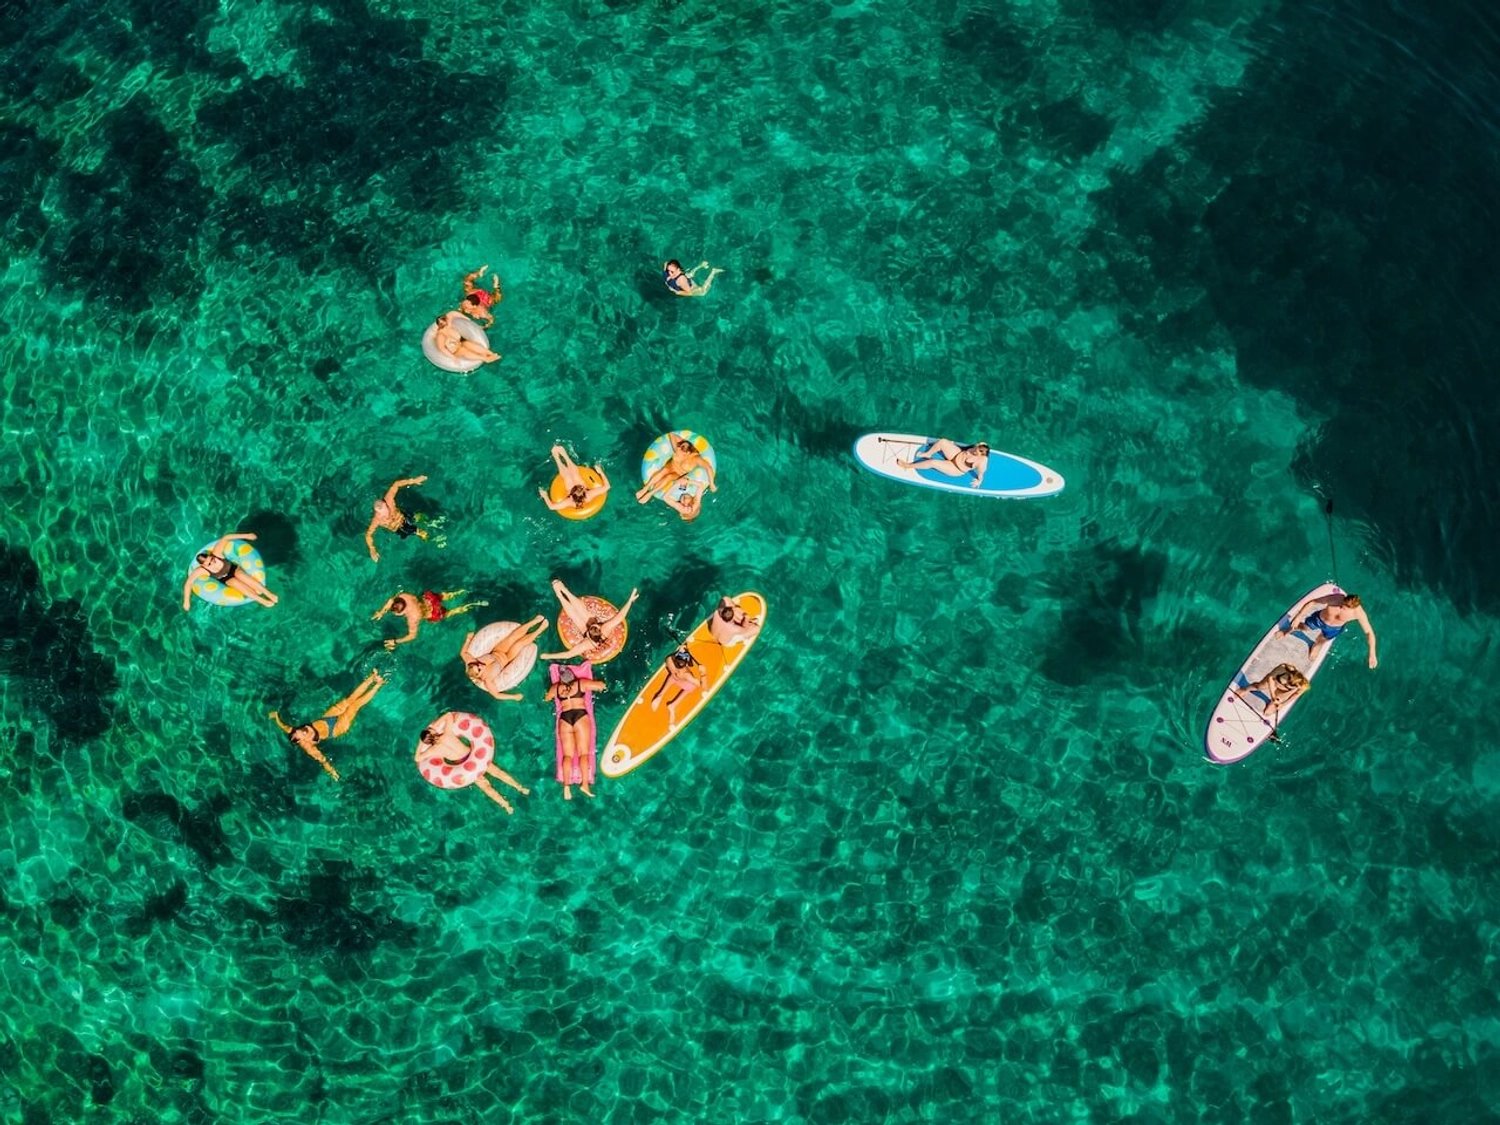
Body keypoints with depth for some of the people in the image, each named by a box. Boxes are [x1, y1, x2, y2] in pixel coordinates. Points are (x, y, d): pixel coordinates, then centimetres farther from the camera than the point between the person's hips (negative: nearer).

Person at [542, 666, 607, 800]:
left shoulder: (555, 688, 10)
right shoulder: (581, 683, 3)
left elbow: (546, 699, 26)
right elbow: (602, 685, 4)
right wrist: (594, 683, 24)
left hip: (564, 719, 2)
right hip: (581, 717, -2)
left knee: (567, 755, 2)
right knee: (583, 753, -4)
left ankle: (566, 786, -13)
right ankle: (585, 784, -17)